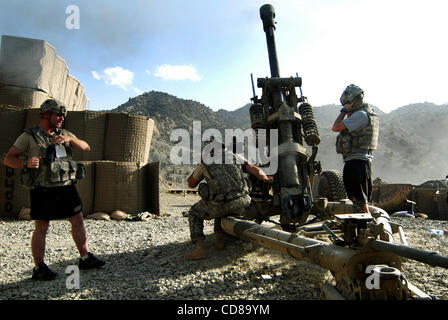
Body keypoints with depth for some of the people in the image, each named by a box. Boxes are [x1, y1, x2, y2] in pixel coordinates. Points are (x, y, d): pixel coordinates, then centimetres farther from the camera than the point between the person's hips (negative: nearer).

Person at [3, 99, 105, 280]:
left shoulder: (64, 134, 11)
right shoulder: (29, 136, -2)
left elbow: (86, 148, 3)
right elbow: (8, 159, -4)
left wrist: (70, 139, -15)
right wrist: (26, 162, -25)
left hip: (66, 187, 5)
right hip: (43, 191, -5)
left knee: (78, 221, 7)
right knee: (41, 228, 1)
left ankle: (85, 259, 18)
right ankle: (39, 269, 13)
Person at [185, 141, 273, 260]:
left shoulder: (205, 163, 12)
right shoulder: (235, 157, 17)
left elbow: (191, 183, 25)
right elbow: (256, 170, 12)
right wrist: (267, 179, 32)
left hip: (218, 206, -3)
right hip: (240, 205, 3)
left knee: (194, 214, 25)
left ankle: (199, 247, 8)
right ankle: (219, 238, 30)